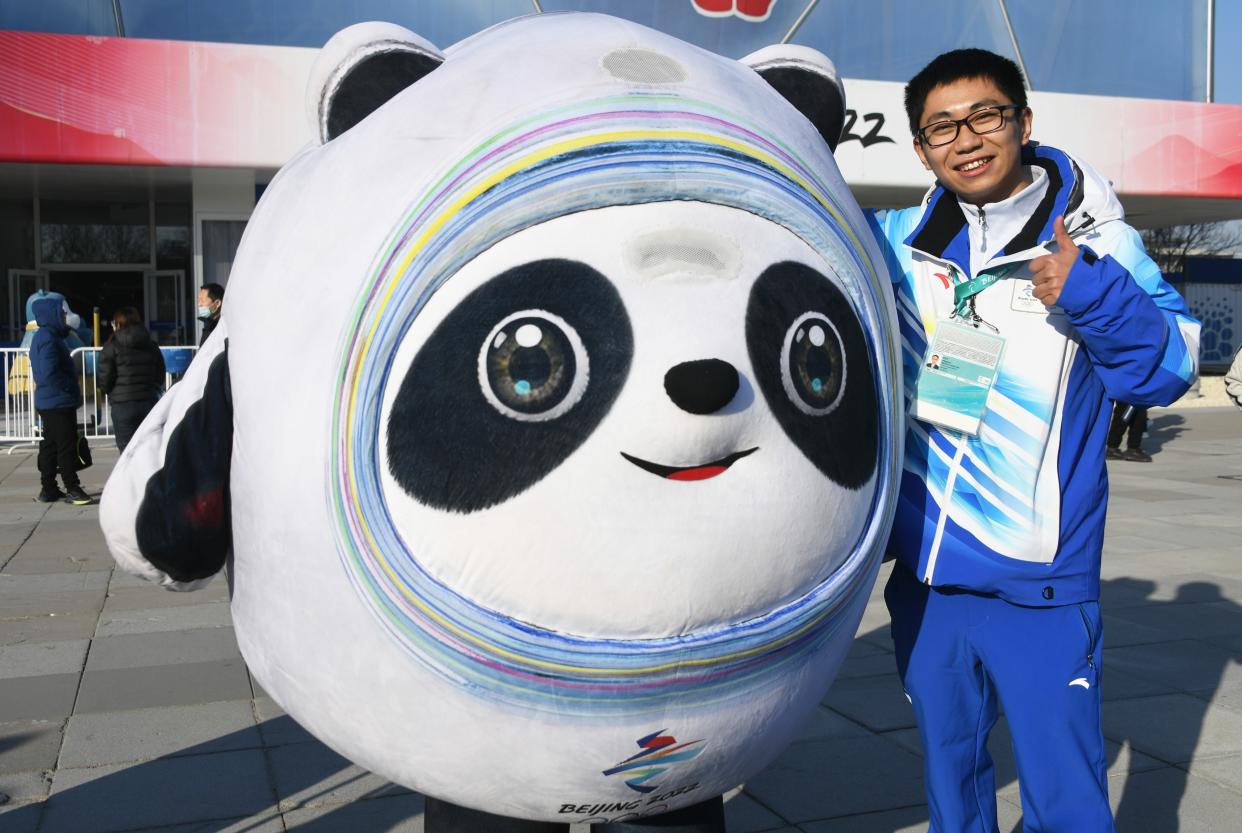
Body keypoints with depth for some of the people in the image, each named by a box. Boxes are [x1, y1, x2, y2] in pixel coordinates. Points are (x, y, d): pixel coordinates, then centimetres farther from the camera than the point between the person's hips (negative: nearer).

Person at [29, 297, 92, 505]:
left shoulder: (42, 337, 16)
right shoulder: (48, 339, -17)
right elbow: (49, 373, -25)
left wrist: (71, 388, 13)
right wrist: (70, 387, -14)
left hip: (48, 402, 10)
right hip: (59, 402, -10)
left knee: (50, 445, 14)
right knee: (67, 445, -6)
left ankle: (48, 489, 20)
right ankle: (71, 489, -3)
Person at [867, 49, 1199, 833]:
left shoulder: (1094, 243, -5)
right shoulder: (897, 242, 2)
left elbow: (1168, 370, -10)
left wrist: (1092, 295, -24)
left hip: (1039, 587, -3)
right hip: (925, 576, 4)